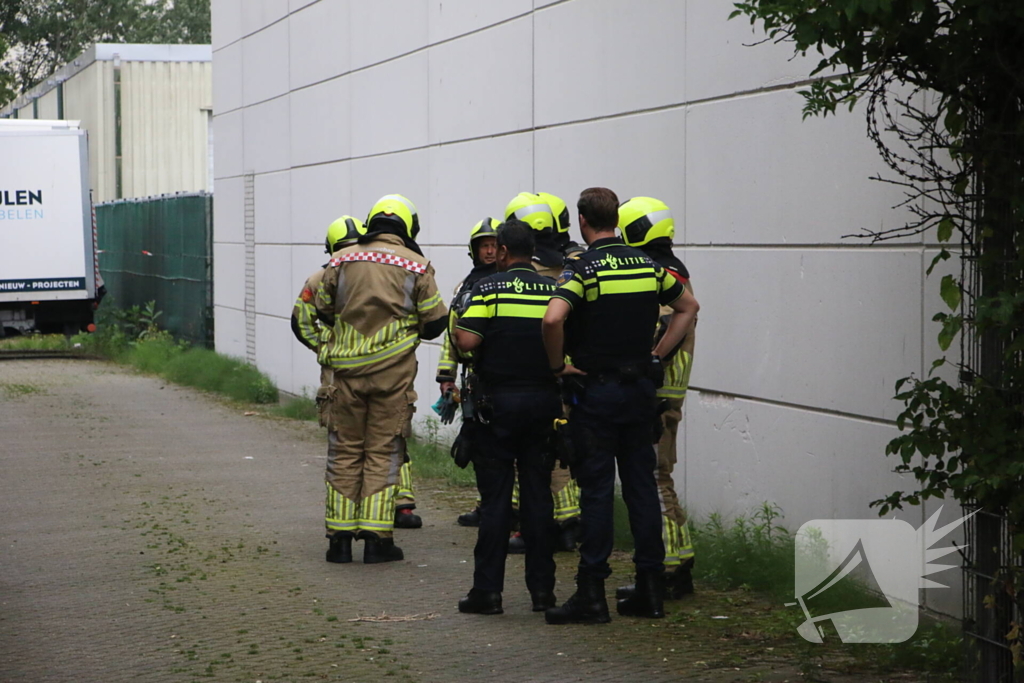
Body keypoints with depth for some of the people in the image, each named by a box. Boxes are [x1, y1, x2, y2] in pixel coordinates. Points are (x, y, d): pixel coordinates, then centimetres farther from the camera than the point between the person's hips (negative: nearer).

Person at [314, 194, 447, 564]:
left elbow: (323, 311, 12)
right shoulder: (416, 266, -2)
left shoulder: (341, 260, 3)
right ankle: (376, 537, 2)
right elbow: (435, 321, 0)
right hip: (393, 371, -1)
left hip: (347, 368, 2)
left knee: (344, 453, 9)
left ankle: (340, 537, 10)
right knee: (383, 453, 5)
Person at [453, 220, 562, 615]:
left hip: (499, 401, -3)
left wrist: (456, 326, 5)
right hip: (544, 401, 3)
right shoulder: (555, 291, 3)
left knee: (495, 497, 1)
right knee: (538, 493, 8)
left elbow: (467, 341, -16)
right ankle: (542, 588, 10)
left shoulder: (488, 289, -7)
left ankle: (488, 589, 1)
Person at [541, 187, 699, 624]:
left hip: (595, 391, -5)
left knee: (597, 490, -2)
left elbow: (553, 319, -28)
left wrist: (558, 366, -13)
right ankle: (650, 590, 12)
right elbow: (688, 307, 17)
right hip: (641, 387, 5)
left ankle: (592, 593, 0)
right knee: (642, 486, 9)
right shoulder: (648, 264, 6)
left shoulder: (582, 269, -13)